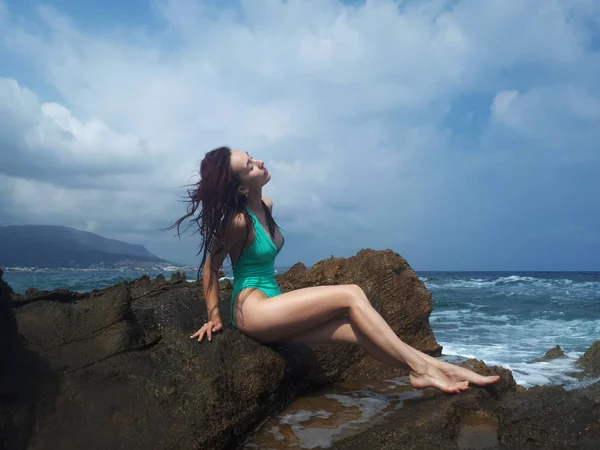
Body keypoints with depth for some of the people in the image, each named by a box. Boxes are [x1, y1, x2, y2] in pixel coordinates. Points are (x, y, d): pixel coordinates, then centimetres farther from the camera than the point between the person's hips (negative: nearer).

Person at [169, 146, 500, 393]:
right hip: (252, 309, -8)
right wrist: (213, 317, -7)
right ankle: (420, 367, -15)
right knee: (351, 296, -18)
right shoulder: (238, 221, -16)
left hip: (270, 307, 8)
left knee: (357, 329, -7)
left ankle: (436, 369, -8)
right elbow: (209, 267, -8)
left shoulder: (265, 206, 9)